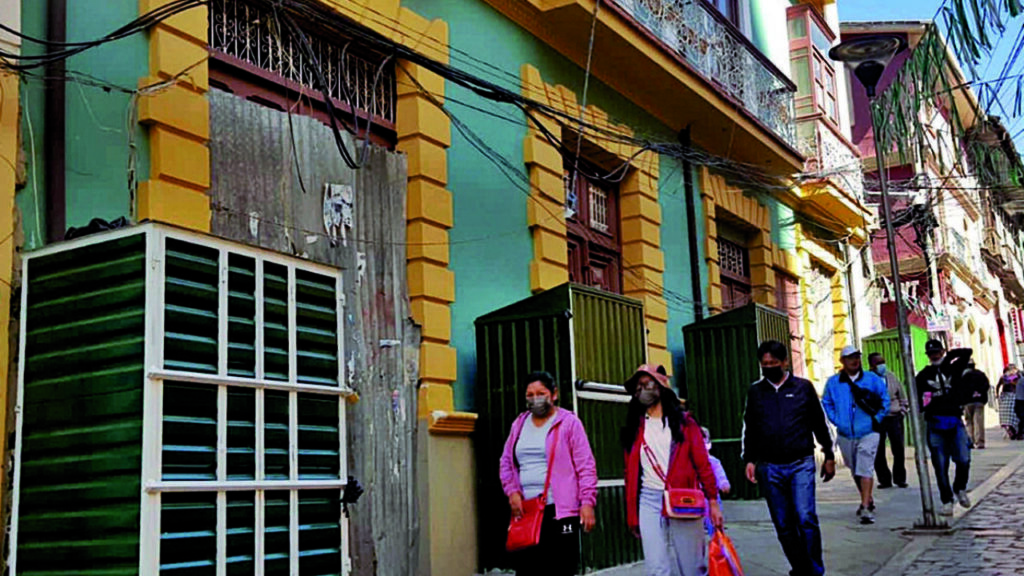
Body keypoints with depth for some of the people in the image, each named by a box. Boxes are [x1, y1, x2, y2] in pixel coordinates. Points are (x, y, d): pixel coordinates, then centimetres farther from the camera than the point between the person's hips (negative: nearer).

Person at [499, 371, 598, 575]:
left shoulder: (569, 422, 1)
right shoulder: (519, 424, 16)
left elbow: (586, 465, -3)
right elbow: (506, 463, 20)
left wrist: (588, 502, -12)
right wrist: (511, 491, 3)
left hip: (560, 510, -4)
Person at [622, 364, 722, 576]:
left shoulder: (683, 422, 6)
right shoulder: (634, 428, 10)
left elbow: (703, 464, 2)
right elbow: (630, 472, 10)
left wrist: (713, 502, -4)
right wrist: (632, 515, 8)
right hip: (649, 502, 1)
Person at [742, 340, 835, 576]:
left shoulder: (803, 387, 4)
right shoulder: (755, 391, 9)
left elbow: (820, 424, 11)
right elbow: (749, 429, 16)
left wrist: (829, 456, 11)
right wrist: (749, 460, 8)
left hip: (801, 465, -2)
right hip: (769, 468, 2)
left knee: (806, 519, -12)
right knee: (783, 525, 6)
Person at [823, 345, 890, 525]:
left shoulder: (872, 379, 0)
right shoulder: (833, 382, 2)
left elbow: (885, 399, 8)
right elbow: (827, 403, 13)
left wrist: (877, 419, -1)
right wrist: (836, 421, 3)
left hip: (868, 433, -3)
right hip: (845, 435, 3)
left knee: (865, 470, -12)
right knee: (855, 471, 15)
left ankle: (866, 509, -12)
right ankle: (868, 500, 35)